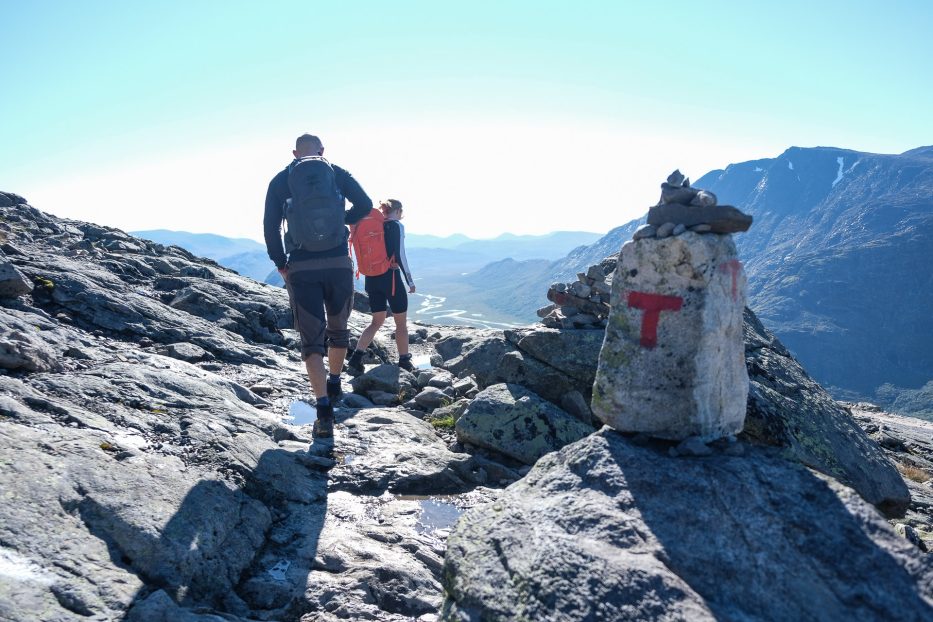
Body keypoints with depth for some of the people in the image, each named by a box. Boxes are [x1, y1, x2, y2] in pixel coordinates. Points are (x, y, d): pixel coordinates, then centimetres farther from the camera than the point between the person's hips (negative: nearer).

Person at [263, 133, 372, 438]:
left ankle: (324, 410, -12)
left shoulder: (280, 181, 7)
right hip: (338, 263, 1)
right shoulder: (338, 173, 7)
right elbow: (365, 206, -2)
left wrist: (280, 263, 10)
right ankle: (334, 385, 38)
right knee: (338, 328, 21)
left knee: (312, 339, 0)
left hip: (300, 267, -1)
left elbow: (270, 226, 1)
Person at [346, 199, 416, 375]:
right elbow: (400, 256, -14)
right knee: (401, 322, 8)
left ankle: (355, 359, 1)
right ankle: (405, 363, 13)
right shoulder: (397, 226, -7)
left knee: (377, 321, 14)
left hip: (372, 277, 6)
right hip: (391, 277, -6)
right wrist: (410, 281, -8)